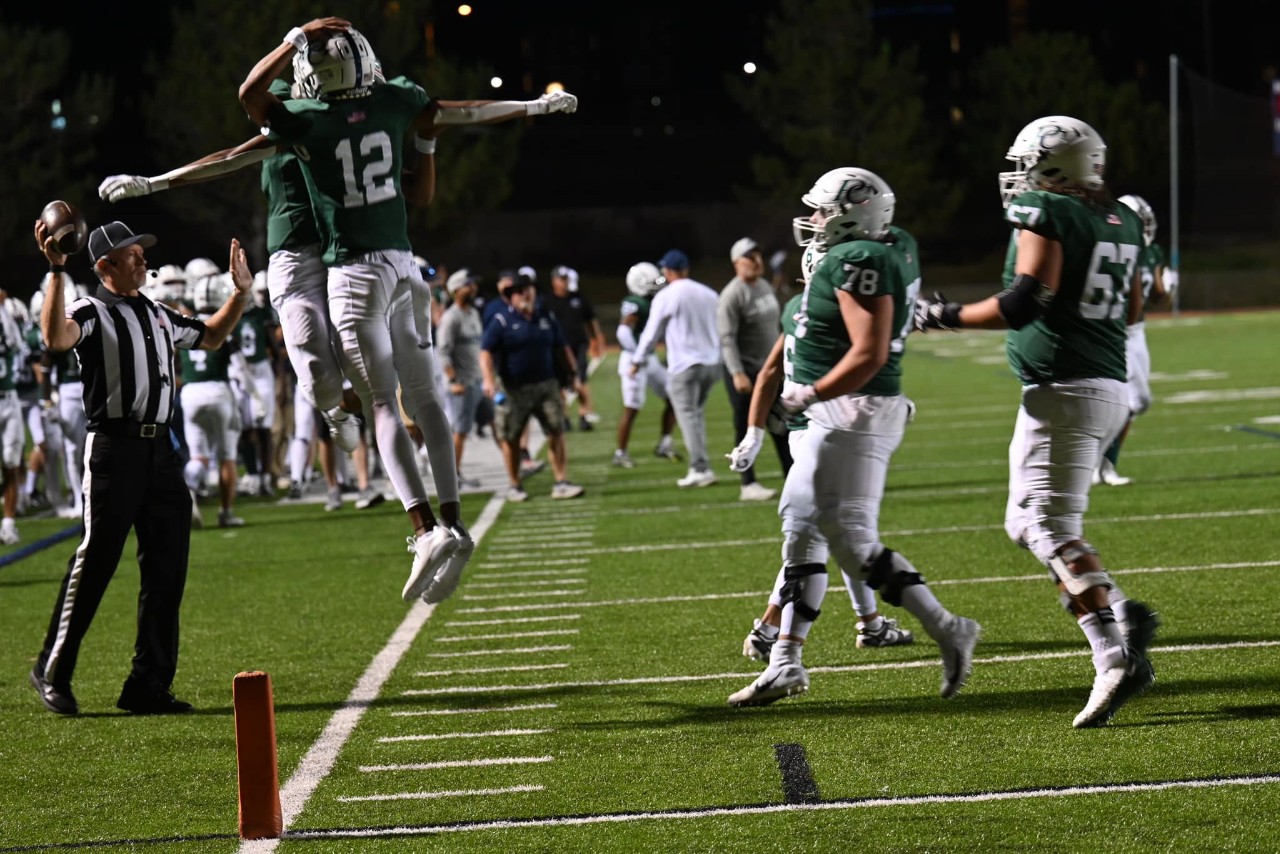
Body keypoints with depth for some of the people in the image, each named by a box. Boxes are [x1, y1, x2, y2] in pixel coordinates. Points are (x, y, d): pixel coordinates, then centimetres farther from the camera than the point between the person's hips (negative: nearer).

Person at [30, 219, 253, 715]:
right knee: (96, 559, -8)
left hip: (161, 449, 7)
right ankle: (52, 671, 3)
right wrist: (56, 271, -31)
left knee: (167, 566, 4)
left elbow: (211, 338, 38)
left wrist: (241, 292, 28)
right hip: (113, 447, -7)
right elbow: (56, 338, -25)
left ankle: (149, 684, 10)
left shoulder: (159, 316, 21)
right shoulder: (91, 312, -2)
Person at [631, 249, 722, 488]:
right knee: (697, 414, 16)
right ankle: (700, 467, 14)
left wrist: (638, 361, 11)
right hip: (711, 362, 6)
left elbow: (652, 332, -1)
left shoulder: (666, 296, -7)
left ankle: (700, 469, -10)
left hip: (684, 366, -6)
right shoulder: (708, 294, 8)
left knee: (688, 416, -3)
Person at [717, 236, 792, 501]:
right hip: (745, 371, -8)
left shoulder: (765, 286, 9)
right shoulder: (732, 295, -17)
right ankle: (748, 485, 6)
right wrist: (737, 373, -27)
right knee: (746, 429, -1)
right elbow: (727, 339, -21)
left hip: (770, 370, 8)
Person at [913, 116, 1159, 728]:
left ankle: (1117, 659, -22)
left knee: (1053, 532, -9)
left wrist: (945, 316, -8)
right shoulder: (1121, 221, 13)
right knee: (1026, 523, 17)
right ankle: (1121, 615, 5)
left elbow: (1025, 303, -20)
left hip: (1062, 392, -9)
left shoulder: (1046, 215, -11)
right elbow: (1130, 308, 22)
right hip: (1109, 388, 9)